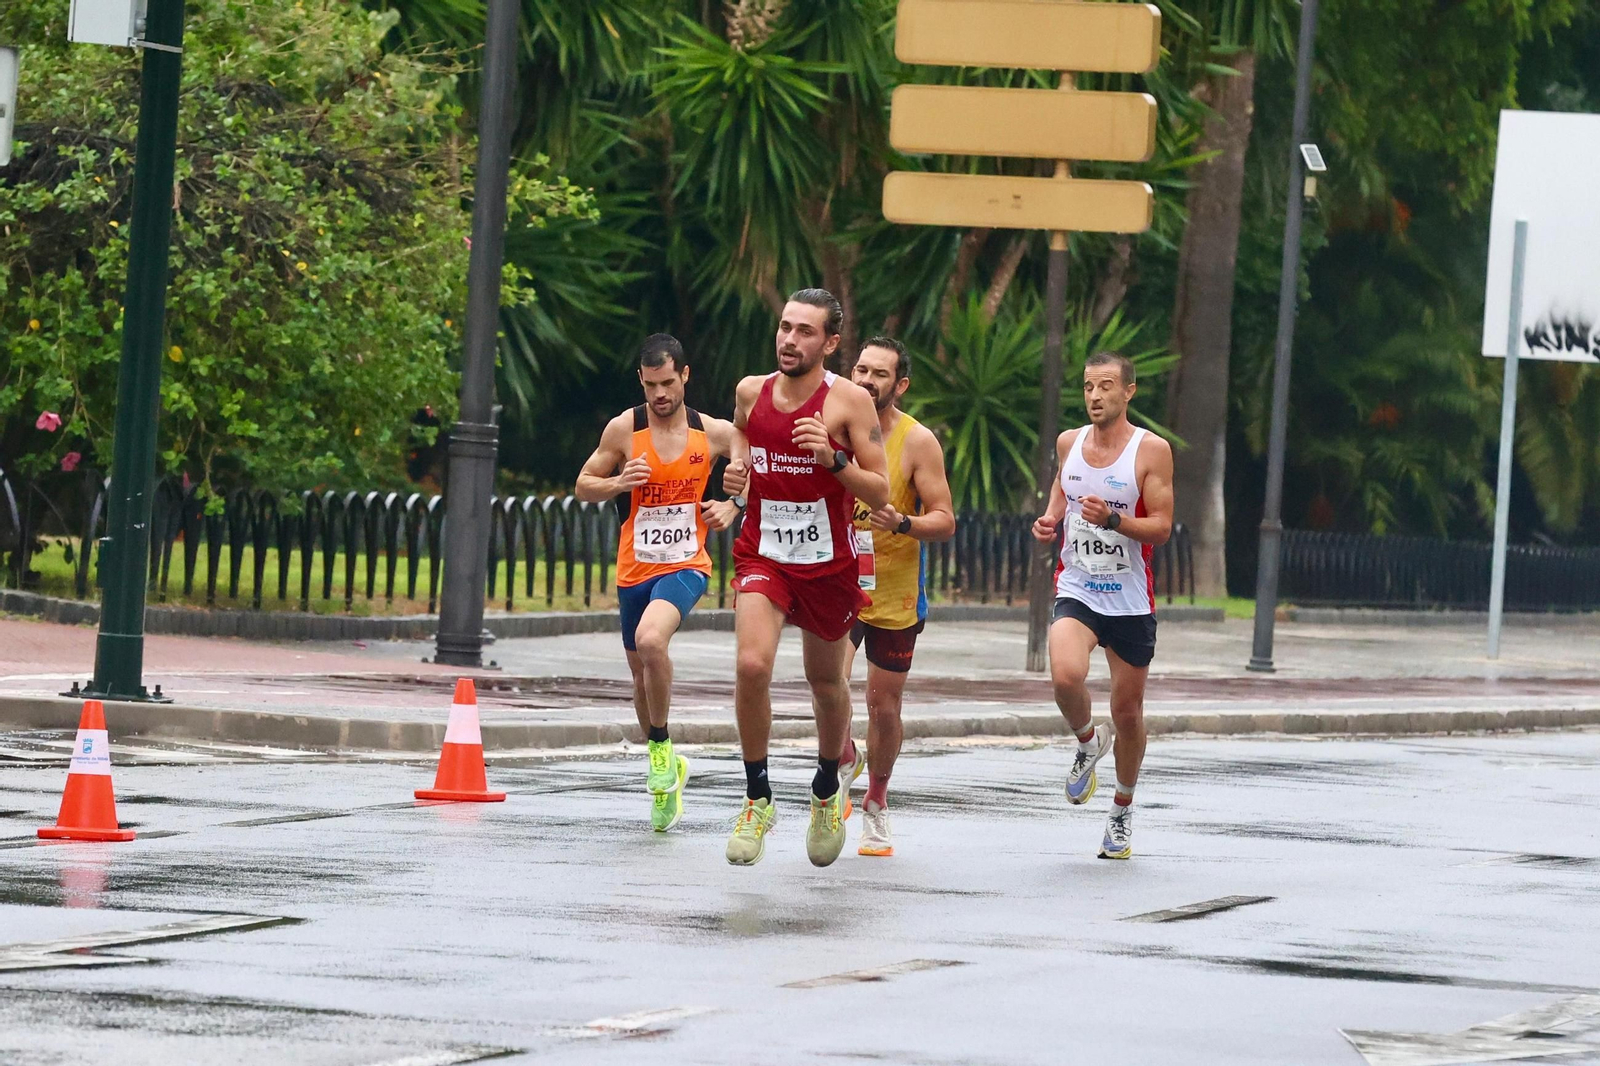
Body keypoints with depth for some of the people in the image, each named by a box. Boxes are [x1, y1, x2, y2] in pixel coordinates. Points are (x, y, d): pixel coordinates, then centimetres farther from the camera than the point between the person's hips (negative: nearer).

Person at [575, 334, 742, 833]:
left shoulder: (715, 433, -3)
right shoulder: (623, 429, -3)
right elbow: (583, 487, 5)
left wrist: (732, 507, -4)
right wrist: (619, 482, -15)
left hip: (685, 566, -3)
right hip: (635, 567, 3)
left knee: (650, 639, -31)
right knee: (642, 677, 13)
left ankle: (661, 746, -13)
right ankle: (667, 773, 34)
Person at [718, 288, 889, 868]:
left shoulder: (850, 401, -10)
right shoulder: (751, 392, 1)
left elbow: (879, 493, -9)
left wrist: (833, 459, -25)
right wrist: (736, 479, 2)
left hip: (828, 564, -1)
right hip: (762, 554, 1)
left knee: (826, 681, 16)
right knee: (751, 665, -21)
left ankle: (829, 787, 44)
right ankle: (757, 800, -6)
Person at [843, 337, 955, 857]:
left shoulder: (917, 442, -8)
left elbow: (945, 521, -9)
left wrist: (903, 524, -27)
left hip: (895, 593, -1)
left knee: (884, 704, 6)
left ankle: (876, 804, 26)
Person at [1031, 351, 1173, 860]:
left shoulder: (1151, 450, -8)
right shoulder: (1069, 442, 4)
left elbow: (1161, 528, -10)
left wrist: (1112, 519, -27)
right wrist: (1050, 519, 0)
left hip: (1130, 601, -2)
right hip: (1077, 590, 2)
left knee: (1128, 710, 8)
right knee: (1066, 676, -27)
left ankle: (1123, 809, 30)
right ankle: (1088, 742, 6)